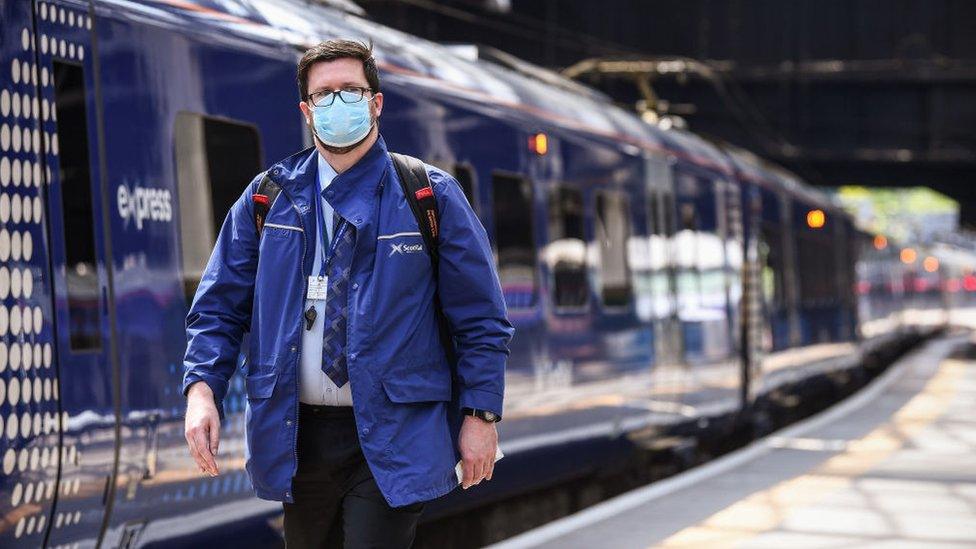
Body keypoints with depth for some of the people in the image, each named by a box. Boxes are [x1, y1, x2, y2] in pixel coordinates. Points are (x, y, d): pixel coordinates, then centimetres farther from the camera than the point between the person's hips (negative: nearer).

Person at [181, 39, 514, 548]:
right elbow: (219, 307, 6)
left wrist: (480, 413, -5)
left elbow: (481, 319, 1)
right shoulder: (268, 198, 7)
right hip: (297, 435, 3)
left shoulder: (431, 196, 0)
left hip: (391, 440, -3)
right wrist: (202, 389, -9)